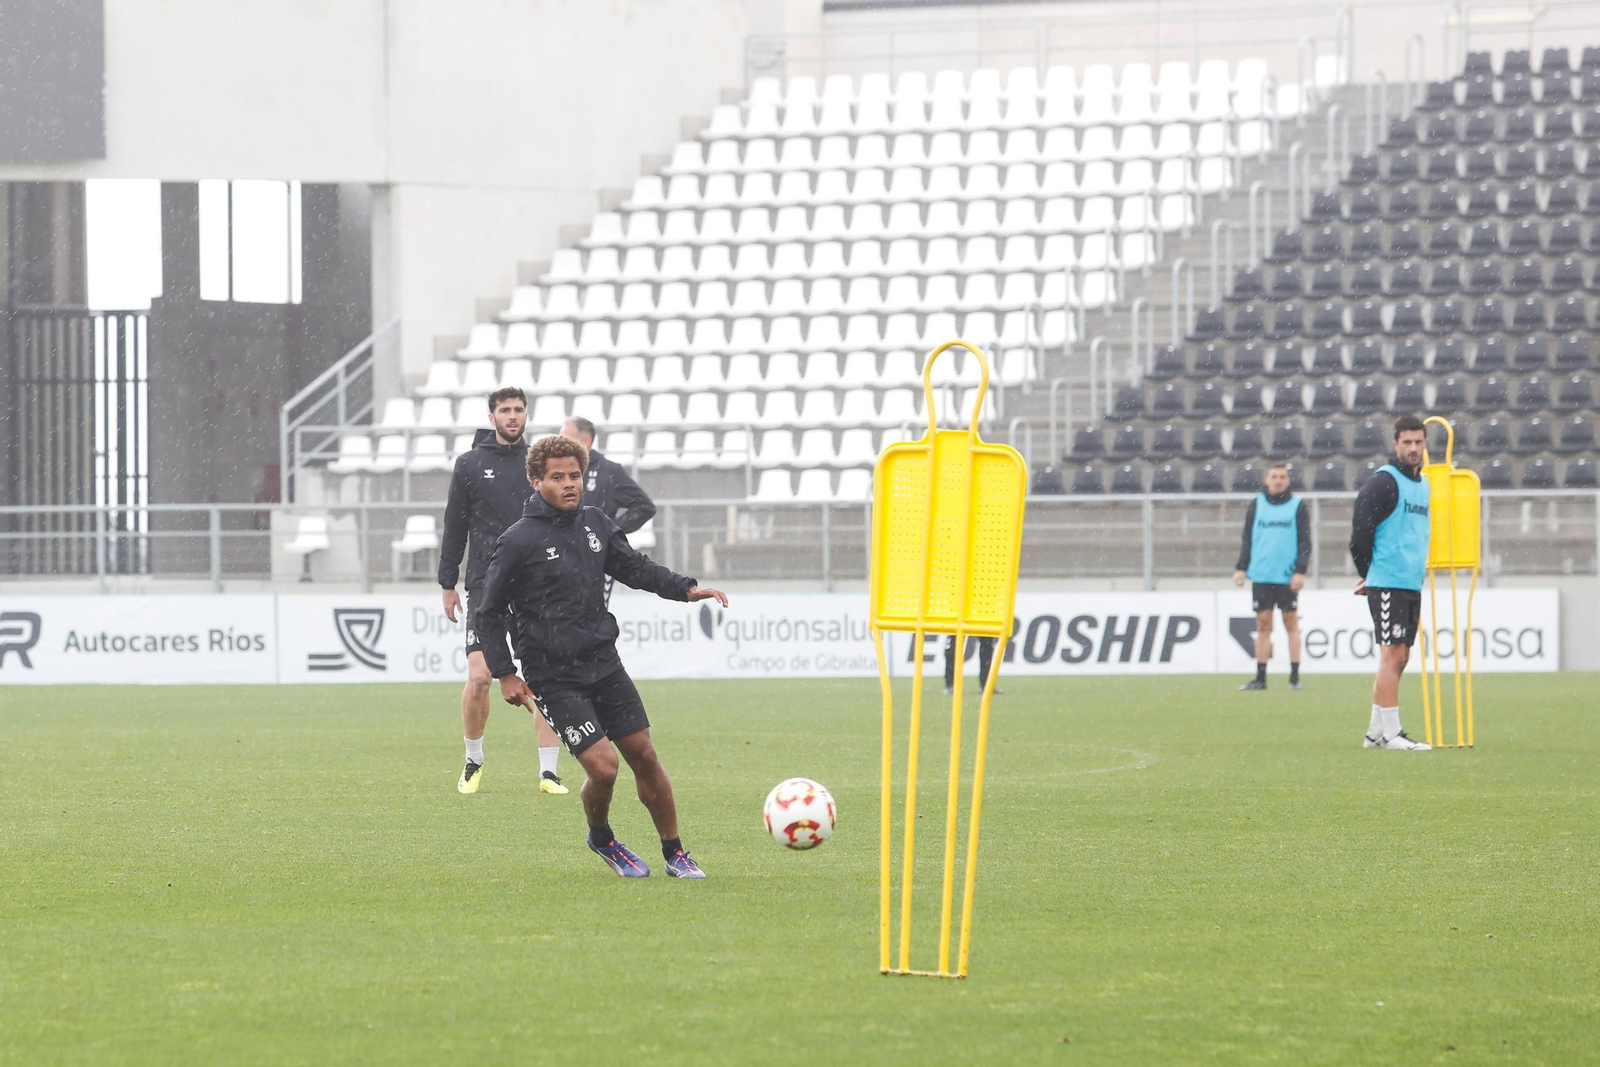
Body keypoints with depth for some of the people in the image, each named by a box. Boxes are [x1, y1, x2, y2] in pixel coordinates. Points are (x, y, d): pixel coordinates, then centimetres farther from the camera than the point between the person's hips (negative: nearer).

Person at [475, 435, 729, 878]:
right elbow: (489, 613, -5)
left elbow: (635, 567, 17)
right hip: (554, 679, -6)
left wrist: (686, 589, 3)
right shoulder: (519, 542, -11)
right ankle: (601, 838, 16)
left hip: (604, 666, 6)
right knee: (602, 766, -14)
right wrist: (505, 673, -9)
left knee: (644, 757, 6)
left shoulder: (595, 523, 5)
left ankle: (675, 854, 18)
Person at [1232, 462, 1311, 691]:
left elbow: (1304, 541, 2)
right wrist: (1241, 567, 2)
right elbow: (1247, 539, 12)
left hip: (1288, 577, -2)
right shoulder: (1256, 506, 10)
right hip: (1260, 575, 2)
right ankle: (1260, 677, 6)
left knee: (1291, 623, 0)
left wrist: (1300, 571, -8)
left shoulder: (1297, 506, 4)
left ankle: (1295, 676, 3)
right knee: (1263, 625, 3)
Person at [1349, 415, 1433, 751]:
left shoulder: (1423, 484, 16)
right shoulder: (1383, 481, -10)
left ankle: (1375, 732, 15)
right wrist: (1367, 574, -1)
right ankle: (1391, 733, -12)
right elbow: (1360, 529, -12)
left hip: (1412, 584, 8)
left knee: (1398, 659, 9)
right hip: (1387, 584, -8)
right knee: (1392, 655, -11)